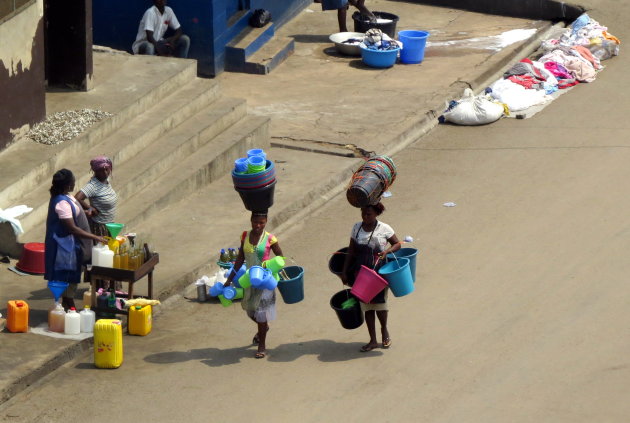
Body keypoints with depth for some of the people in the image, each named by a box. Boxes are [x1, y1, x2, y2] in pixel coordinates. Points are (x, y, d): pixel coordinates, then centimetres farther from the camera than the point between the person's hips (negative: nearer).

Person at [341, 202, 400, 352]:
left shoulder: (384, 229, -6)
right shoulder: (357, 227, 3)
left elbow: (397, 244, 3)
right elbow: (351, 251, 8)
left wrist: (387, 251, -18)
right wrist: (344, 272, 6)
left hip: (380, 271, -3)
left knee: (379, 302, -5)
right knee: (366, 305, 6)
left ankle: (384, 330, 25)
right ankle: (373, 340, 13)